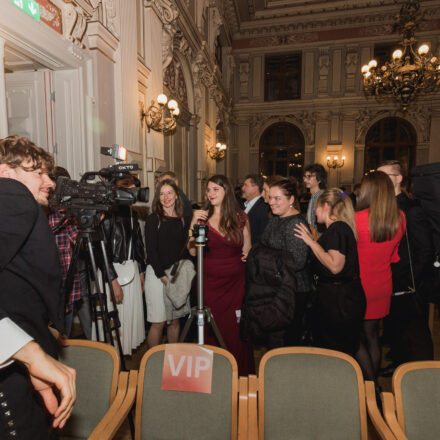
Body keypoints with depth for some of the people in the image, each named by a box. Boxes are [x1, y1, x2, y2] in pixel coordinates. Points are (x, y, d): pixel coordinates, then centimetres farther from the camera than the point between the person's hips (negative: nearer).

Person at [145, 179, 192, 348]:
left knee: (175, 320, 12)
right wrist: (164, 277, -12)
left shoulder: (185, 220, 9)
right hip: (157, 275, -4)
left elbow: (187, 249, 9)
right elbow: (151, 251, -6)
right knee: (158, 322, 0)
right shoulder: (153, 219, -2)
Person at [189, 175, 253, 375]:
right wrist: (193, 224, -13)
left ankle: (240, 373, 29)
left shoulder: (240, 217, 2)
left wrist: (247, 256, -7)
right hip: (210, 282, 0)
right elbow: (192, 251, -5)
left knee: (236, 330, 8)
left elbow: (247, 250, 12)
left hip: (236, 282, 1)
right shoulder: (202, 217, 1)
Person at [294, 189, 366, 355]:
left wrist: (312, 242, -22)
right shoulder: (336, 228, 12)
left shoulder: (337, 228, -19)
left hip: (338, 300, -10)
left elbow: (335, 266, -28)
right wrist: (312, 241, 13)